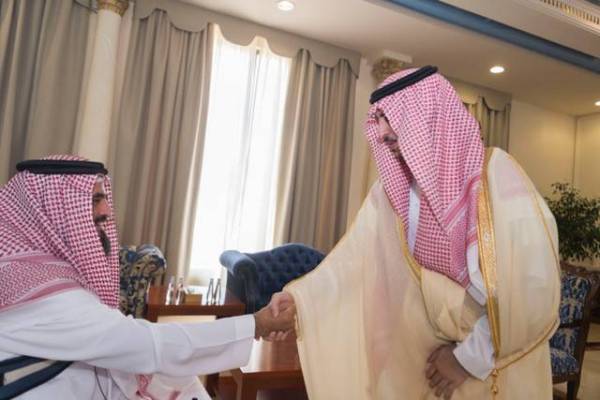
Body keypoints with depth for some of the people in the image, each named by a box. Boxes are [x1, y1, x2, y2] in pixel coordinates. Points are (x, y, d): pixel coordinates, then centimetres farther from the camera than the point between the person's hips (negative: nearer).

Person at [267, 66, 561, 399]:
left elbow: (534, 287, -23)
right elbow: (357, 255, -6)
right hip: (424, 349, 4)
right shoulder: (393, 187, -5)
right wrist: (299, 297, -18)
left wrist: (470, 358, -16)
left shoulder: (497, 177, -21)